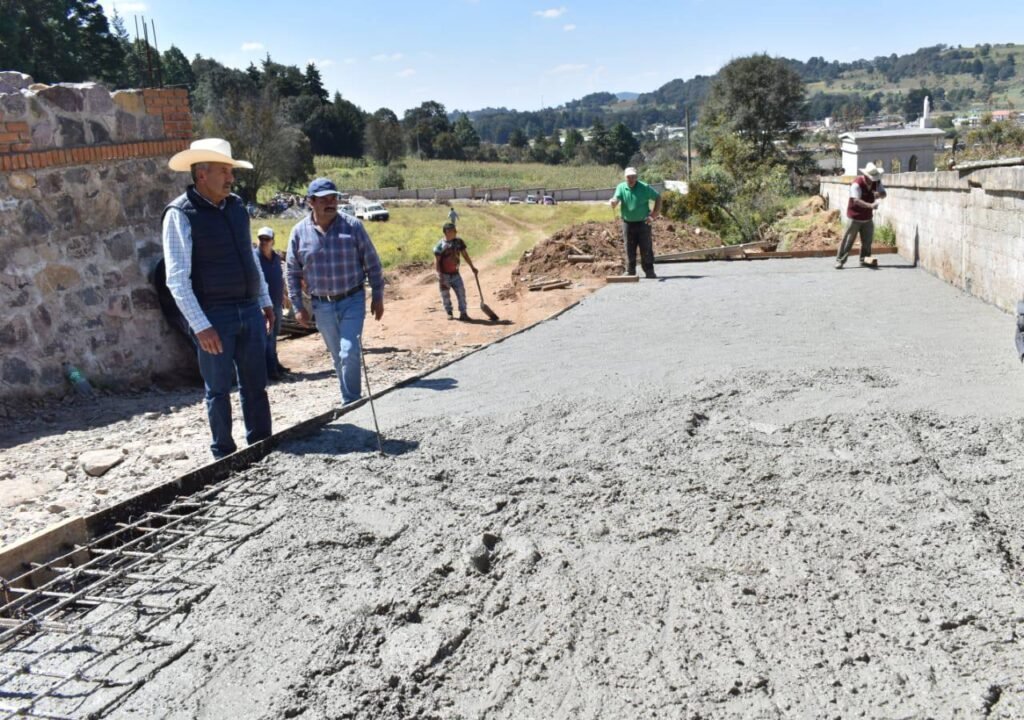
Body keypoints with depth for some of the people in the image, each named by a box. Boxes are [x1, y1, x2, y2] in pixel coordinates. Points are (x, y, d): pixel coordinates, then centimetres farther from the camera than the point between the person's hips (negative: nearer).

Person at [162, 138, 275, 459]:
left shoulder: (236, 206, 8)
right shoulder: (180, 214, -11)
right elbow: (177, 279, -15)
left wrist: (265, 300, 17)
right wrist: (200, 326, -19)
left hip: (250, 311, 6)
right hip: (214, 316, -6)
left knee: (256, 385, 12)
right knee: (219, 390, 6)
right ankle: (224, 454, 20)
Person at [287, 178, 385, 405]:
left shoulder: (352, 226, -6)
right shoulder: (300, 232, -2)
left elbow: (372, 263, 0)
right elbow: (293, 272, 6)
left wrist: (377, 296, 0)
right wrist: (297, 306, 4)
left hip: (352, 301, -2)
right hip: (322, 305, 2)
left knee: (349, 353, -13)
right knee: (338, 357, 12)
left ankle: (351, 402, -1)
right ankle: (351, 400, 26)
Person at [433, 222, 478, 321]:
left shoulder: (459, 241, 0)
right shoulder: (440, 245, -13)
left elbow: (465, 255, 10)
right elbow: (436, 261, -12)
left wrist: (472, 267, 9)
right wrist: (440, 276, -17)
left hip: (455, 274, 4)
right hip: (444, 275, -4)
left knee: (461, 292, -3)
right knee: (445, 295, 6)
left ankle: (463, 313, 3)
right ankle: (449, 313, 22)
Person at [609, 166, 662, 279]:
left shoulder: (644, 187, -3)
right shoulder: (621, 187, 1)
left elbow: (658, 198, 3)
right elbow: (616, 199, -14)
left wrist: (654, 215, -3)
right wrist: (613, 202, -40)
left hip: (643, 223, -1)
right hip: (628, 223, 2)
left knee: (646, 250, 0)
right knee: (629, 251, 5)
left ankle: (649, 272, 8)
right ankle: (630, 272, 13)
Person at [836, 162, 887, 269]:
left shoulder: (876, 182, -1)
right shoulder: (857, 183, -22)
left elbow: (884, 194, 0)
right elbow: (856, 200, -31)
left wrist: (879, 194, -25)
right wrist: (870, 205, -43)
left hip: (868, 217, 6)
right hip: (854, 217, -6)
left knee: (867, 240, 9)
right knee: (848, 240, -5)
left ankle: (865, 260, 21)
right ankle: (840, 261, 1)